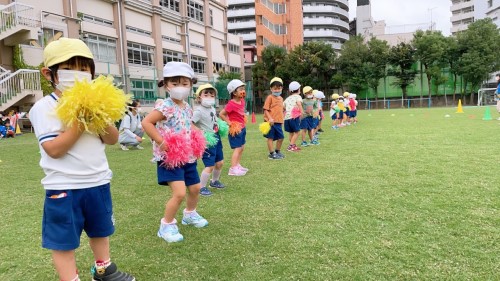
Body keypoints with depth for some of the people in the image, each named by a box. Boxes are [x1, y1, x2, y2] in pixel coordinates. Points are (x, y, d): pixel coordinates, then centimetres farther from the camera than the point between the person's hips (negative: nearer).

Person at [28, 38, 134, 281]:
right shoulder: (44, 108, -10)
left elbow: (113, 139, 0)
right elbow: (54, 149, -21)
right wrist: (80, 123, -22)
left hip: (98, 182, 6)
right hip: (64, 187, -6)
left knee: (100, 230, 22)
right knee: (63, 240, 7)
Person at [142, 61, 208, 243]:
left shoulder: (187, 108, 7)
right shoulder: (165, 107, -18)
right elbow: (146, 123, -24)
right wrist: (161, 142, -26)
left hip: (187, 156, 9)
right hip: (170, 158, -8)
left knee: (195, 188, 21)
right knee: (179, 193, -17)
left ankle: (190, 214, 48)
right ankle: (167, 225, 7)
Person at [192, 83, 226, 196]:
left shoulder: (212, 108, 7)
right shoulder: (199, 111, -20)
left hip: (216, 138, 9)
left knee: (220, 162, 18)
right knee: (210, 166, -7)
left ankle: (214, 181, 40)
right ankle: (202, 188, 9)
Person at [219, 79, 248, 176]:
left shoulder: (242, 101, 5)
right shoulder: (231, 104, -21)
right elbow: (221, 114, -21)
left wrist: (243, 121, 11)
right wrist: (229, 123, -17)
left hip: (242, 128, 9)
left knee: (242, 148, 16)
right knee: (237, 148, -8)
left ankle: (238, 165, 28)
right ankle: (233, 169, -6)